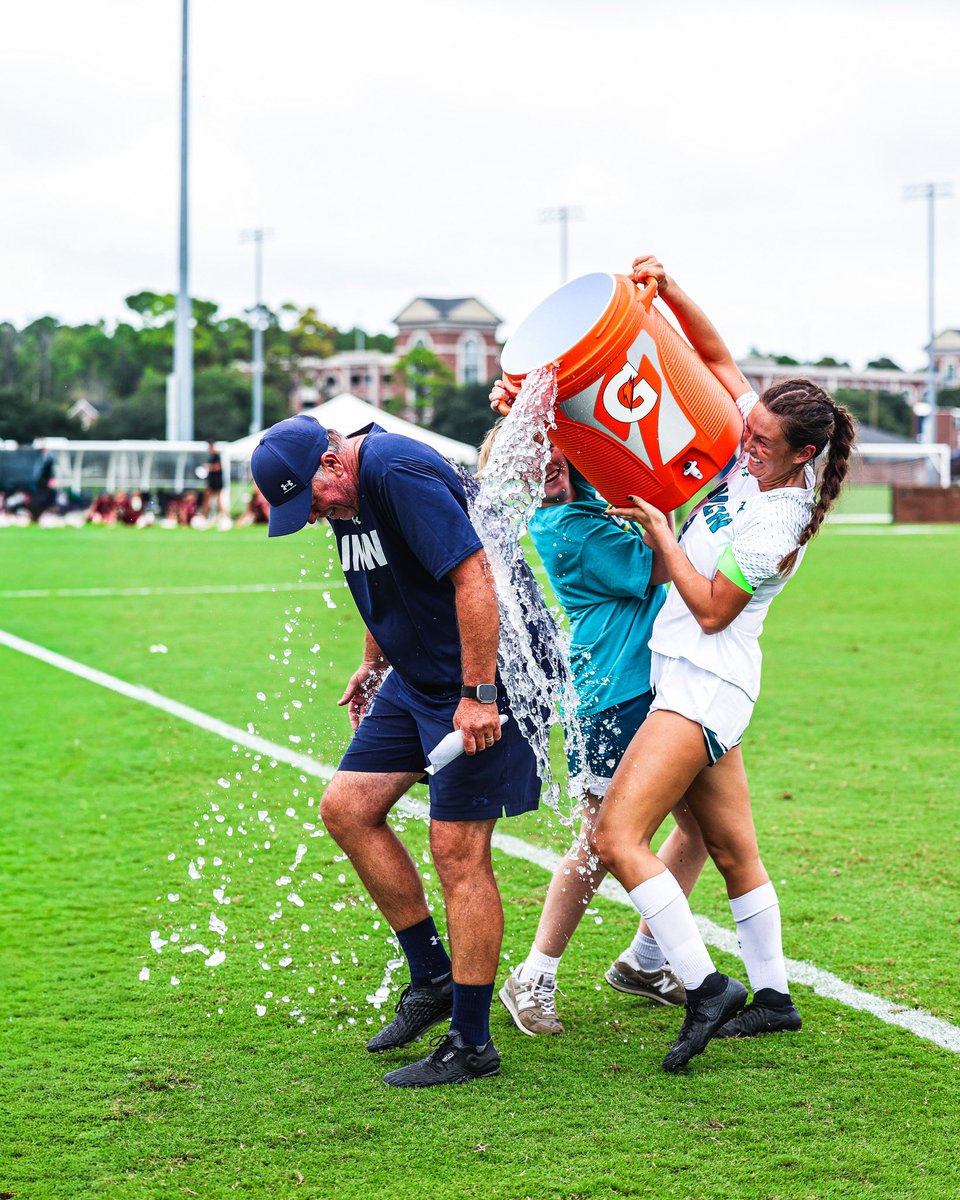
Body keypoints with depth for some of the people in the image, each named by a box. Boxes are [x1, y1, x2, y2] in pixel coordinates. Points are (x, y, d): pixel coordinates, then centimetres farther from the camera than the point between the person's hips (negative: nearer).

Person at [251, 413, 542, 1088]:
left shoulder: (399, 473, -22)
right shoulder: (344, 495, 8)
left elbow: (472, 576, -28)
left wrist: (478, 694, -28)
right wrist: (374, 664, 24)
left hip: (480, 679, -10)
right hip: (416, 678, 10)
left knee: (458, 852, -8)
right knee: (347, 806, 6)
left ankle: (472, 1044, 2)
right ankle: (432, 975, 17)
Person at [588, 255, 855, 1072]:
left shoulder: (777, 525, -21)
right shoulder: (758, 447, 1)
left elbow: (711, 609, -16)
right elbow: (715, 354, 9)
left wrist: (659, 531, -12)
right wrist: (668, 293, -5)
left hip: (704, 680, -9)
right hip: (697, 678, 9)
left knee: (618, 837, -18)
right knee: (734, 850, 16)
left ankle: (705, 989, -16)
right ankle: (772, 996, 27)